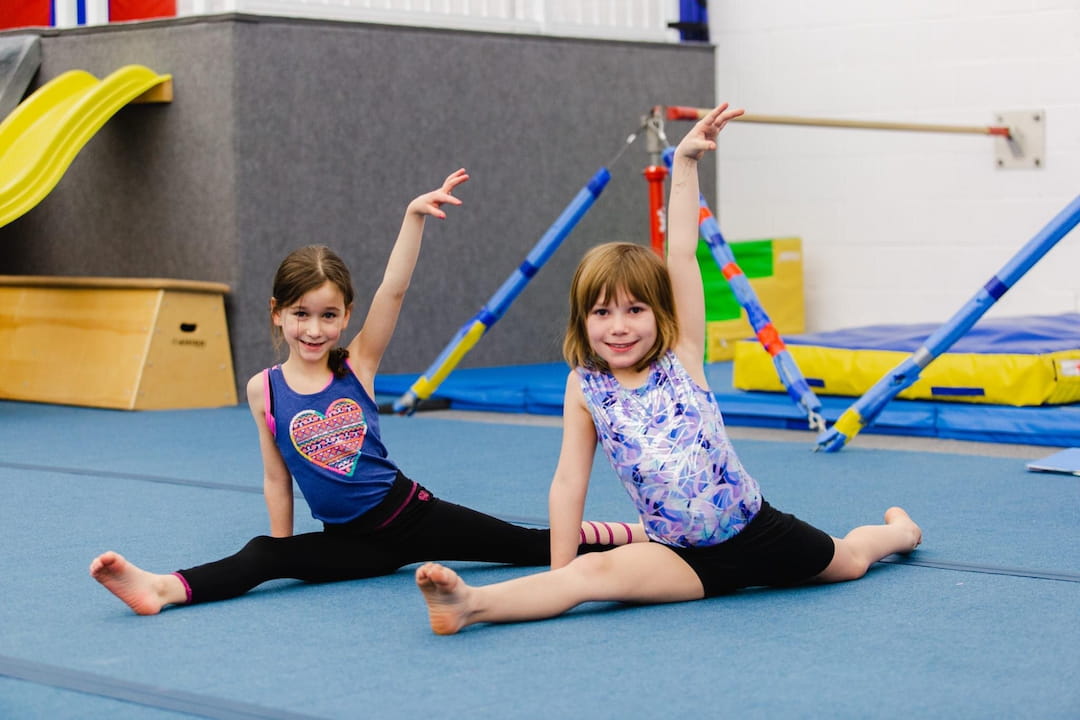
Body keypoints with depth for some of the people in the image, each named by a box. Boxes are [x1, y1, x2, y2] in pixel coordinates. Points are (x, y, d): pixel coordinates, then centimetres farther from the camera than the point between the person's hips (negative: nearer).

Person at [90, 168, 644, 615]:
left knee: (531, 545, 0)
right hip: (348, 542, 0)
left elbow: (392, 292, -14)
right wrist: (285, 560, 4)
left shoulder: (358, 364, -3)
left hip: (409, 513, 1)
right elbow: (276, 476, 5)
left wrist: (415, 217, -25)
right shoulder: (264, 389, -2)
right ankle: (160, 589, -44)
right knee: (264, 556, -26)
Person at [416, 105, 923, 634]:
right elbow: (569, 481, -1)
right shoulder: (584, 388, -2)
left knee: (848, 560, 21)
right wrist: (559, 575, -6)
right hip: (682, 557, -1)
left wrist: (685, 164, -15)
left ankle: (899, 529, 56)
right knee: (593, 573, -30)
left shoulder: (682, 356, -4)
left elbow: (682, 256, -10)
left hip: (754, 532, 1)